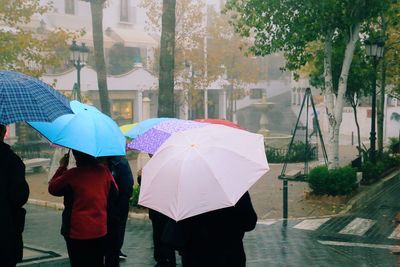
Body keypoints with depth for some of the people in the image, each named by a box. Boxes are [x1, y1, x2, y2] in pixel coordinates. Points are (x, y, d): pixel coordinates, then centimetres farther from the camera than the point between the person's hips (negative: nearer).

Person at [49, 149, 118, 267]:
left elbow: (52, 188, -1)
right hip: (100, 230, 4)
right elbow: (114, 191, 9)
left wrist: (62, 167, 6)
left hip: (77, 232, -3)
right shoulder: (104, 171, -4)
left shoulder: (72, 174, -14)